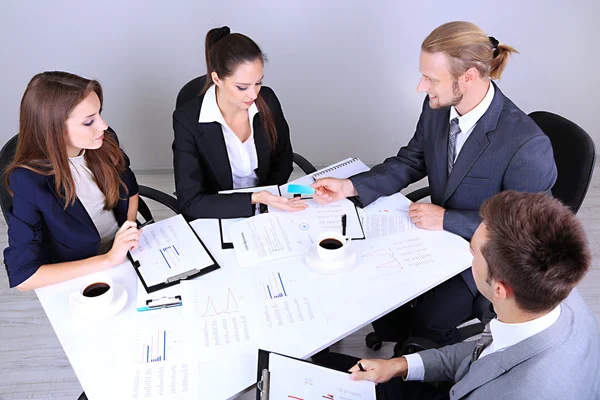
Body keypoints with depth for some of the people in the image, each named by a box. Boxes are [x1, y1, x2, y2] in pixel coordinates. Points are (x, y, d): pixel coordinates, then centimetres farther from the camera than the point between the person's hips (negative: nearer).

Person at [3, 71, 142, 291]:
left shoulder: (105, 142, -11)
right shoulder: (30, 181, -23)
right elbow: (22, 275, -24)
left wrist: (130, 231, -6)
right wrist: (109, 260, -26)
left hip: (128, 253, 4)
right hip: (78, 278, -4)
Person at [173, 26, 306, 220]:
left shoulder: (267, 100, -7)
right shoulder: (188, 119, -17)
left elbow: (283, 160, 6)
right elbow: (190, 203, -18)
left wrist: (266, 200, -9)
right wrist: (255, 199, -27)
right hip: (218, 218, -2)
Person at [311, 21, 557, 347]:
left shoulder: (527, 145, -32)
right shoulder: (437, 106, -13)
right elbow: (411, 160, 1)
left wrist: (446, 219, -24)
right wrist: (350, 186, -12)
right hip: (438, 226, 6)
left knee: (427, 320, -14)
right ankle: (400, 342, 27)